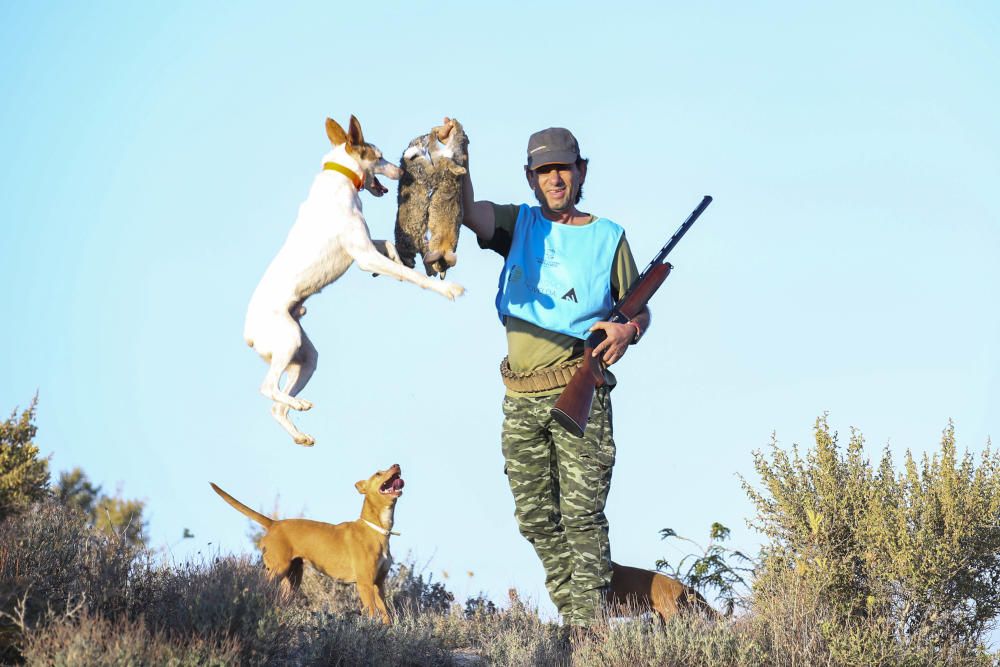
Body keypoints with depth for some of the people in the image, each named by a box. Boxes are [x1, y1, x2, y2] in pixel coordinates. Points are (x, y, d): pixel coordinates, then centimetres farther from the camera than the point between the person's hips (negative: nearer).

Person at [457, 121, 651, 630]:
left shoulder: (607, 237, 7)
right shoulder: (518, 225, 13)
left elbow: (640, 310, 13)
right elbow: (467, 209, -6)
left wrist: (628, 330, -10)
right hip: (520, 398, 4)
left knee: (582, 515, -11)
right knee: (535, 519, 6)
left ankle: (589, 628, -13)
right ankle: (570, 616, 14)